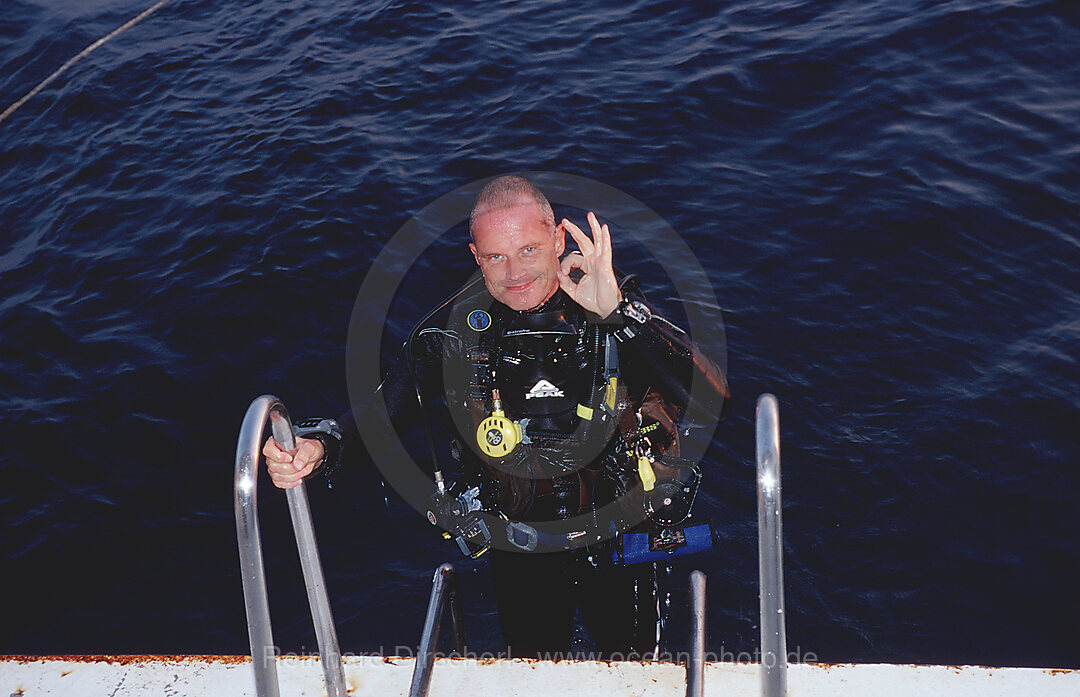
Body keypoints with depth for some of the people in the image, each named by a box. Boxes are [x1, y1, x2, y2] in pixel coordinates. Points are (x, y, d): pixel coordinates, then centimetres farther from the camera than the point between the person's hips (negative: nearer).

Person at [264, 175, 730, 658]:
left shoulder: (619, 316, -19)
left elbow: (716, 402, -32)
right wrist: (317, 445, -36)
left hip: (617, 546, -1)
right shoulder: (462, 330, -14)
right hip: (518, 557, 2)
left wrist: (617, 311, -39)